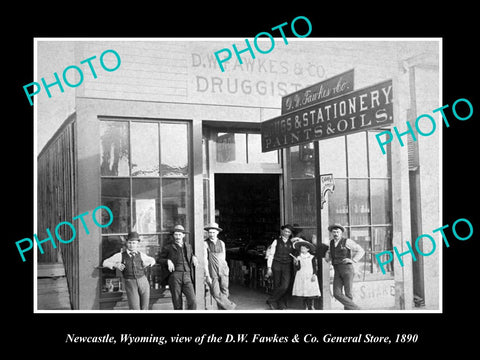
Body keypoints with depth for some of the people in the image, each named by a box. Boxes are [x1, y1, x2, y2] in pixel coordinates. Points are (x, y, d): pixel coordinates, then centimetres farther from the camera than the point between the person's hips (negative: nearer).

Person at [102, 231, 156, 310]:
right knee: (135, 310, -11)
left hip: (143, 283, 3)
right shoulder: (120, 255, 1)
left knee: (144, 309, 6)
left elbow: (152, 260, 27)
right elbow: (105, 263, 7)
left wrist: (147, 263, 5)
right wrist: (116, 265, -9)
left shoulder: (140, 255, 9)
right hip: (130, 285, -3)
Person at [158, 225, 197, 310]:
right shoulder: (168, 247, 7)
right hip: (175, 277, -2)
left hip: (187, 278, 2)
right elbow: (159, 260, 13)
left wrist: (194, 258, 7)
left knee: (193, 302, -14)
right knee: (177, 305, -1)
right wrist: (168, 261, -8)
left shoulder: (188, 246, 17)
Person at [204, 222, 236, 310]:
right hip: (212, 273, -3)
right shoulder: (205, 244, -2)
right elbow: (205, 260, -6)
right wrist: (207, 276, -10)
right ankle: (230, 306, 8)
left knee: (224, 292, -2)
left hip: (223, 271, 3)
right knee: (216, 294, -7)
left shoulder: (221, 243, 11)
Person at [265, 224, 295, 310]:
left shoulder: (292, 243, 9)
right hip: (277, 265, -1)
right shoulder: (276, 241, 4)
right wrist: (269, 268, -3)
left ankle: (282, 305, 5)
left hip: (287, 266, 1)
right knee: (277, 286, 1)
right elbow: (271, 255, 2)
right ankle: (273, 302, 15)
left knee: (285, 286, -10)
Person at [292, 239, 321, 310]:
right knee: (303, 294, 1)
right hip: (301, 277, 2)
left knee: (311, 293, -8)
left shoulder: (312, 257, 3)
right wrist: (296, 263, -16)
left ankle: (311, 307, 0)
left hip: (310, 278, -1)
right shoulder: (298, 258, 6)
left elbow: (315, 267, 2)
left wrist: (314, 275, -11)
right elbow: (298, 268, 1)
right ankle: (306, 307, 10)